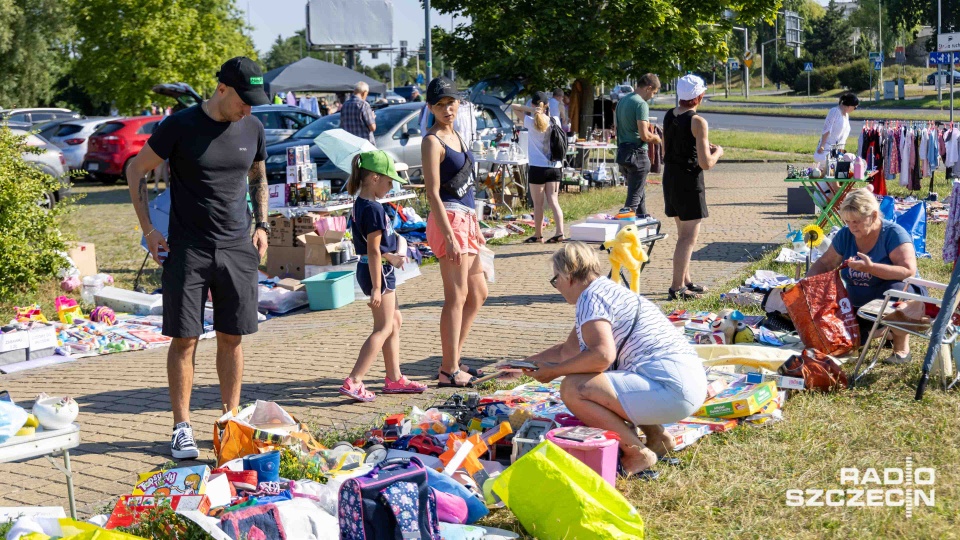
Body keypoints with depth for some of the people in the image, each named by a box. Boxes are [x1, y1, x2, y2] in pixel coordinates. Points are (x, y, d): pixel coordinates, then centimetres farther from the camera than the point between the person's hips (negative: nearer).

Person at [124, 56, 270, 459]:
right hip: (188, 249, -4)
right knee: (184, 338, -2)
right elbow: (136, 170, 1)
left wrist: (261, 225, 10)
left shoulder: (252, 129, 6)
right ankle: (182, 427, 7)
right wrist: (148, 231, -3)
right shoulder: (181, 126, -8)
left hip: (237, 249, 4)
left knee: (232, 337, 7)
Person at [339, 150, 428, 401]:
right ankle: (353, 381, -10)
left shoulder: (361, 204, 10)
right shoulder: (373, 209, -21)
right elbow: (373, 251, -23)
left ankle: (394, 378, 24)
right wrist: (376, 288, -23)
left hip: (369, 268, 10)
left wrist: (392, 255, 3)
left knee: (395, 321, 18)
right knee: (384, 328, -6)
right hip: (377, 271, -10)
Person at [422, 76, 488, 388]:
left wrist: (475, 228, 21)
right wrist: (449, 237, -23)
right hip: (448, 221, -10)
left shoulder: (455, 136, 16)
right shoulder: (433, 142, -11)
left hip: (465, 221, 10)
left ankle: (452, 361, 22)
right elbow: (433, 193, -17)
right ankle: (449, 372, -3)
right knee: (457, 297, -8)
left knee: (478, 294, 16)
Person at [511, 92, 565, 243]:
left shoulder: (531, 122, -8)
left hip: (538, 167, -4)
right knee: (553, 201, 6)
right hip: (555, 167, 4)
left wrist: (531, 110, -12)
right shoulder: (555, 120, 2)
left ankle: (538, 235, 11)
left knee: (538, 203, 4)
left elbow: (514, 107, -2)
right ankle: (560, 232, -4)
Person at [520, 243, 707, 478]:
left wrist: (553, 371, -12)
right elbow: (568, 350, 34)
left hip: (671, 389, -11)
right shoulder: (608, 291, 23)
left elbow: (602, 354, -25)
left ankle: (638, 454, -8)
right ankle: (657, 437, 18)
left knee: (573, 389, -20)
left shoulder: (591, 297, -8)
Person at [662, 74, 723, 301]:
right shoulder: (698, 122, -15)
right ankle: (677, 287, -4)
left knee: (683, 233, 19)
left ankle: (686, 281, 28)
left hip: (670, 178, 8)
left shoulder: (669, 116, 8)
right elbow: (705, 163, -18)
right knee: (689, 237, -3)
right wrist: (717, 153, 4)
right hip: (689, 180, -8)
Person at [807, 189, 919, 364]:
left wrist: (870, 267, -41)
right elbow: (824, 264, 9)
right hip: (860, 307, 6)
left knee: (895, 289, -38)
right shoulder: (845, 235, -2)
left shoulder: (893, 234, -19)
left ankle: (902, 348, -15)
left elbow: (909, 272, -31)